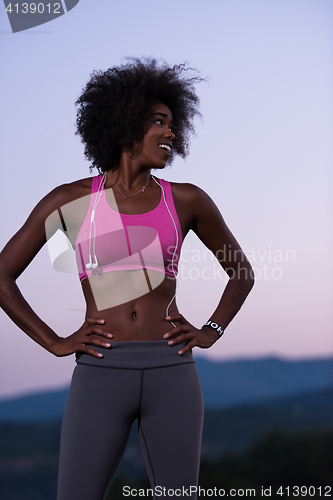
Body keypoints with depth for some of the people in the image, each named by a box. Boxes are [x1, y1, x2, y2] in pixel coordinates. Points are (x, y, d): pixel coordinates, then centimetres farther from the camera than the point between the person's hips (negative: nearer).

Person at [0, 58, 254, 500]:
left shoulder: (186, 201, 8)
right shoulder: (70, 200, 4)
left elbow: (241, 271, 21)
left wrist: (211, 332, 7)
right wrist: (54, 343, 1)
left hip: (172, 373, 2)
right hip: (100, 374, -1)